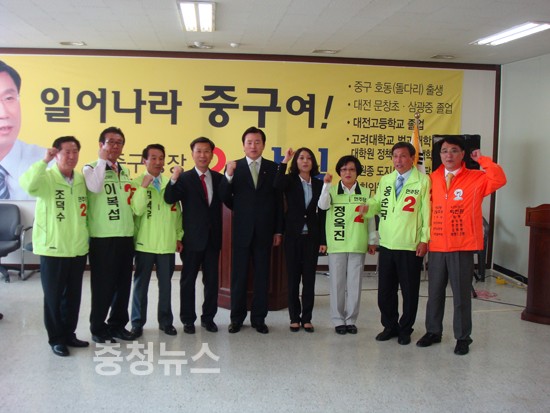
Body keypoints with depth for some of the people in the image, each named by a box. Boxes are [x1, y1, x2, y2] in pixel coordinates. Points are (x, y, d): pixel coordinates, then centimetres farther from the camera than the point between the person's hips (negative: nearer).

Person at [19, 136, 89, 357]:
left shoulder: (81, 179, 7)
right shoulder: (46, 177, -10)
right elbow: (27, 184, -32)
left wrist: (85, 236, 9)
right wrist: (44, 160, -29)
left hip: (78, 249, 5)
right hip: (53, 249, -5)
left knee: (73, 296, 15)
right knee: (53, 296, 7)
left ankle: (69, 334, 29)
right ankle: (56, 339, 20)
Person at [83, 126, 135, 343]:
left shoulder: (125, 171, 15)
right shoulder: (91, 168, -3)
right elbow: (95, 187, -25)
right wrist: (103, 160, -15)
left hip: (126, 235, 6)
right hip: (102, 237, -6)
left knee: (123, 283, 11)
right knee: (103, 284, 1)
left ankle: (118, 324, 24)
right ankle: (98, 328, 14)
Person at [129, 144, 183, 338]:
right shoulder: (136, 183, -3)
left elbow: (177, 211, 10)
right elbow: (136, 210, -14)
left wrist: (179, 236, 8)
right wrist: (143, 187, -21)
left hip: (167, 243, 3)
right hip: (145, 243, -2)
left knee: (165, 284, 9)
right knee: (141, 284, 6)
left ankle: (165, 321, 22)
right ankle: (137, 323, 17)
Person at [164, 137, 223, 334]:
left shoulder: (218, 178, 6)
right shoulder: (185, 179, -6)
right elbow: (169, 199, -19)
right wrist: (174, 179, -34)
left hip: (213, 238, 3)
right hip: (192, 238, -3)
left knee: (212, 280, 11)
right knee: (188, 280, 7)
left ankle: (208, 317, 25)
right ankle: (188, 319, 20)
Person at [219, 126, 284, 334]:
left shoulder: (273, 168, 3)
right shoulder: (235, 167, 1)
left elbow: (278, 201, 3)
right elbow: (225, 198, -4)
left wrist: (278, 230, 1)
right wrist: (228, 176, -20)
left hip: (264, 231, 1)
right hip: (242, 230, -1)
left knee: (262, 276, 8)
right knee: (239, 276, 7)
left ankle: (259, 318, 19)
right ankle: (237, 318, 19)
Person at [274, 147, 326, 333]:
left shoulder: (319, 184, 6)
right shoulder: (290, 181, 1)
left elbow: (322, 213, 4)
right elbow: (277, 185, -25)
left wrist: (323, 240, 1)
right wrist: (285, 161, -21)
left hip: (312, 237, 2)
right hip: (293, 236, -1)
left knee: (309, 278, 5)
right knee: (293, 278, 4)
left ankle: (307, 318, 15)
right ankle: (294, 318, 14)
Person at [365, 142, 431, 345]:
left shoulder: (423, 181, -5)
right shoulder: (385, 180, 11)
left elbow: (427, 211, -6)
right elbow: (377, 204, 14)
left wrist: (424, 239, -10)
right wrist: (368, 207, -9)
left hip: (411, 246, -4)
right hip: (386, 245, 5)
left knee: (409, 291, 7)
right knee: (385, 290, 11)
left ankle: (405, 329, 24)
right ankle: (390, 326, 28)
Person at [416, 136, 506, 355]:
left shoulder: (476, 178, -2)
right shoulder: (432, 179, 6)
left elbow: (499, 180, -18)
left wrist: (482, 159, -15)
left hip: (462, 247, -3)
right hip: (436, 246, 3)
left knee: (461, 294, 5)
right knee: (434, 292, 13)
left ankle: (463, 337, 20)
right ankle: (433, 331, 28)